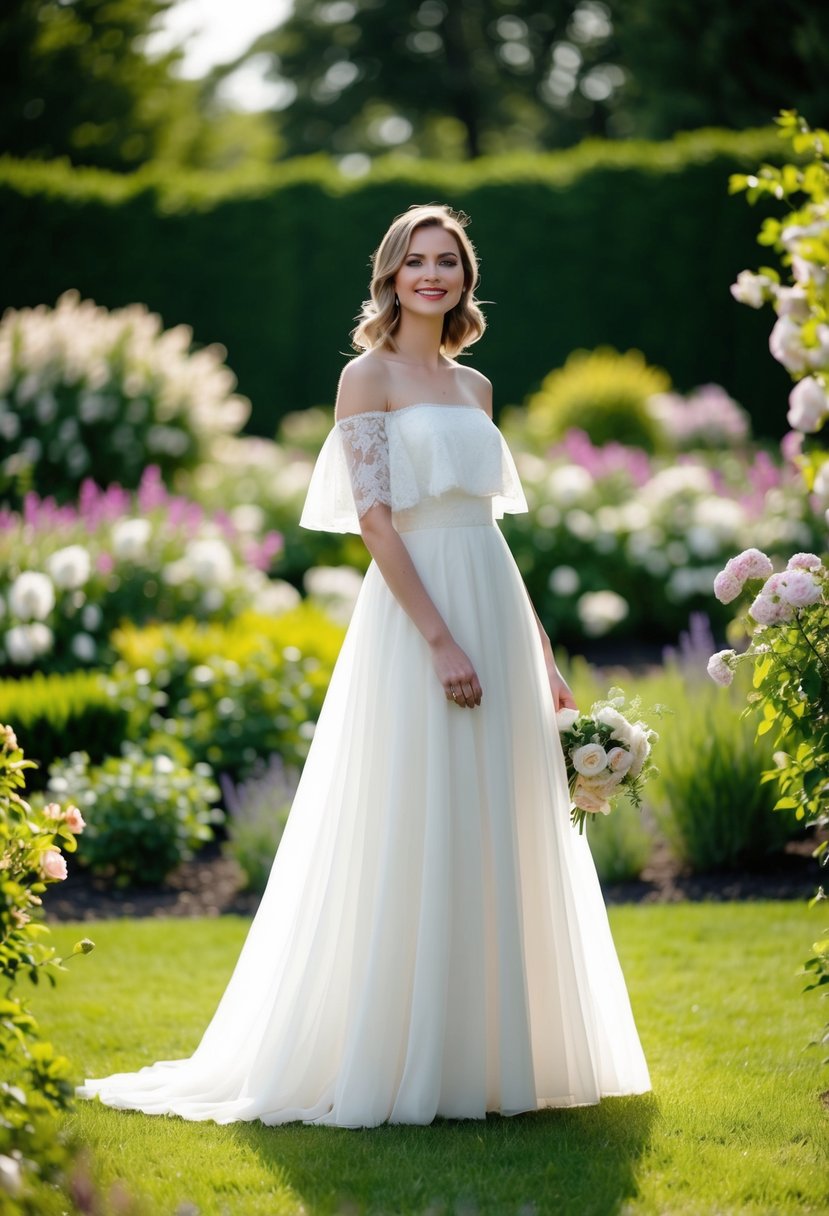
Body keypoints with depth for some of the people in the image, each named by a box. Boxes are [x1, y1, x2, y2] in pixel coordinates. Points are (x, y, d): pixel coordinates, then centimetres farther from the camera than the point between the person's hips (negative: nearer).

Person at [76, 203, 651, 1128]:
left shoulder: (475, 386, 17)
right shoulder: (368, 376, -3)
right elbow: (374, 520, -11)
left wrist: (541, 651, 15)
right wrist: (441, 639, -19)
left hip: (497, 612, 7)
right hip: (415, 613, -7)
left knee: (501, 839, 9)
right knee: (415, 839, -4)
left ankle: (490, 1048, 18)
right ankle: (402, 1061, 4)